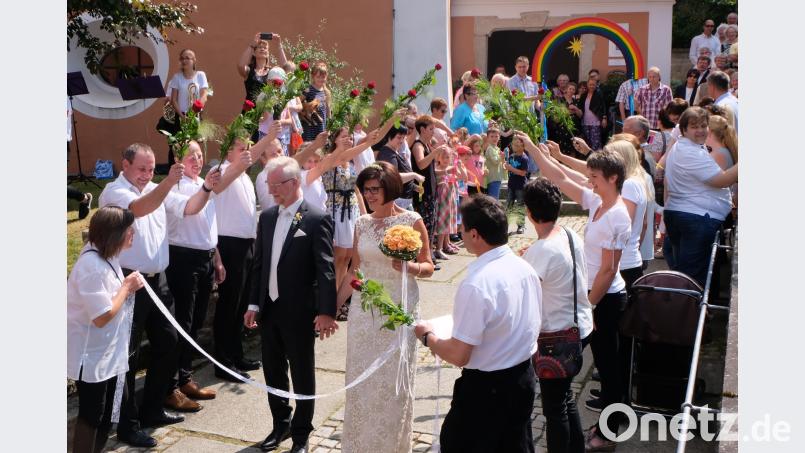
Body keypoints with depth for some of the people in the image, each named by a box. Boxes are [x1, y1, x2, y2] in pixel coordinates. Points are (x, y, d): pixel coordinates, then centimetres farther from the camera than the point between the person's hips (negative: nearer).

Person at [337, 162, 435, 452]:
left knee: (394, 382, 6)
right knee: (361, 379, 9)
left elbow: (428, 268, -3)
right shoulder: (362, 223, 4)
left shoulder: (412, 221, -7)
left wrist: (409, 267, -24)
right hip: (364, 310, 4)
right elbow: (354, 270, 10)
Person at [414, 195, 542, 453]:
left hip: (486, 387, -7)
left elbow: (458, 356, -23)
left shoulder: (477, 284, -27)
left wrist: (427, 337, -5)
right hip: (525, 377, 7)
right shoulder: (525, 268, -3)